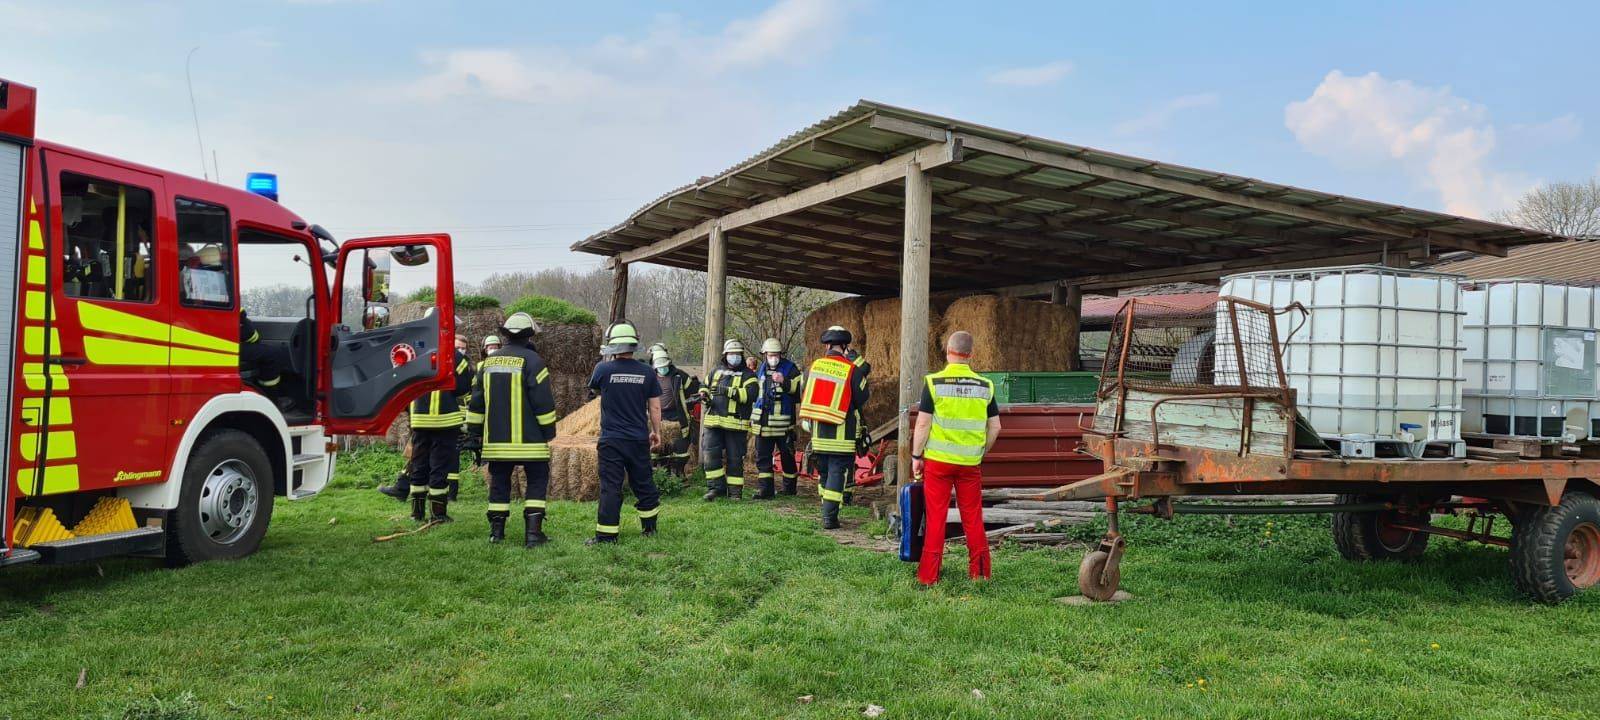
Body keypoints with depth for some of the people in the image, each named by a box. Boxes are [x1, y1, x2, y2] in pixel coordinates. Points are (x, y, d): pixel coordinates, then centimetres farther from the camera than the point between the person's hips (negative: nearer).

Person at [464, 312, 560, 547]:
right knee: (537, 482, 4)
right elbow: (543, 402, -11)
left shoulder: (488, 362, 9)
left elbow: (475, 403, 11)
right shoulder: (532, 361, -9)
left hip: (496, 440, 5)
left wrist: (473, 435, 16)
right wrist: (549, 431, 0)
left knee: (499, 483, 14)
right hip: (529, 440, -5)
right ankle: (533, 532, -3)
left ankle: (496, 531, 16)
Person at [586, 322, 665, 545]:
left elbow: (594, 388, 14)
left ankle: (606, 535, -1)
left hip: (611, 440, -3)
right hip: (639, 439, 3)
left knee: (610, 487, -1)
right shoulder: (647, 372, -3)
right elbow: (655, 407, 2)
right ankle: (649, 527, 28)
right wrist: (656, 432, 15)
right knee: (644, 483, 16)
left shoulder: (603, 369, -10)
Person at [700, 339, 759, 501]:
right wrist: (704, 394, 3)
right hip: (713, 421, 4)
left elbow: (750, 394, -17)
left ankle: (735, 490, 12)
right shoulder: (716, 371, 15)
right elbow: (705, 386, 27)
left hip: (735, 424, -4)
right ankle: (715, 486, 7)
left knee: (734, 458, 3)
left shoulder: (747, 375, 0)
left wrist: (728, 391, -23)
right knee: (710, 454, -3)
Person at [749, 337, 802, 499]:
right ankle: (766, 489, 7)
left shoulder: (790, 369, -5)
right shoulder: (762, 370, 14)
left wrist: (784, 381, -30)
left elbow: (798, 390, -17)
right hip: (763, 422, 5)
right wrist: (753, 415, 25)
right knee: (762, 457, 3)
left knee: (787, 455, 6)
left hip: (783, 422, -5)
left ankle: (789, 487, 19)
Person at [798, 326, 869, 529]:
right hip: (842, 434, -4)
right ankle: (830, 517, -6)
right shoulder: (853, 370, -10)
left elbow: (804, 397, 10)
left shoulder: (813, 366, 2)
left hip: (819, 433, 4)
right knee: (838, 473, 0)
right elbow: (861, 400, -3)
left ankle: (827, 512, 26)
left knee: (823, 472, 17)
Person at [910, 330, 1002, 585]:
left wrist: (916, 456, 1)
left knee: (936, 517, 4)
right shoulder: (985, 386, 2)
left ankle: (929, 574, 8)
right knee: (973, 517, 13)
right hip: (970, 463, 2)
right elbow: (995, 427, 4)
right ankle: (979, 571, 20)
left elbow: (923, 424, -8)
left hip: (938, 460, -2)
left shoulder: (934, 383, -7)